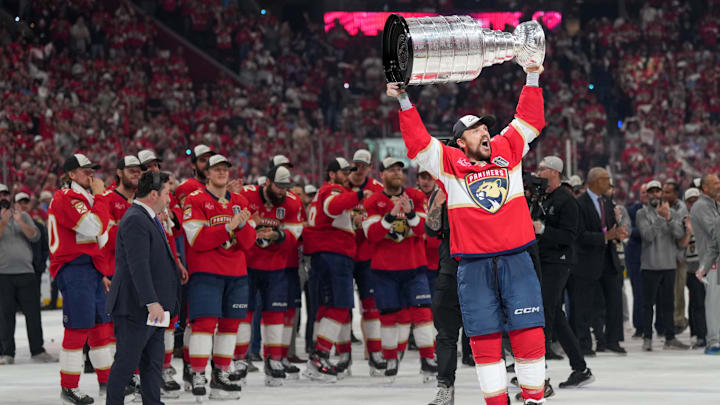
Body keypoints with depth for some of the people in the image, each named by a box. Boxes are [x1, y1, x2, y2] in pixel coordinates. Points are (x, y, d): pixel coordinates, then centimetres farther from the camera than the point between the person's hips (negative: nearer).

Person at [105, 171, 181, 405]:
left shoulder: (149, 219, 17)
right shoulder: (135, 221, -17)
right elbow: (138, 265, -24)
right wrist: (151, 302, -28)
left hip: (153, 308, 10)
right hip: (135, 307, -10)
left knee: (153, 363, 11)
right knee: (126, 363, -3)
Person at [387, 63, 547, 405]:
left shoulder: (507, 152, 12)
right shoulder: (449, 163, 4)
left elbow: (529, 121, 17)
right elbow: (417, 140, -1)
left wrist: (533, 80, 14)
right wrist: (404, 103, -8)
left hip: (516, 260, 1)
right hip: (474, 266, -1)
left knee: (529, 334, -1)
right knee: (484, 338, 2)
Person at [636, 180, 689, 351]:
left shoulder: (672, 213, 10)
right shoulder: (642, 214, 0)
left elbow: (679, 234, -3)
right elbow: (647, 235, -13)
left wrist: (668, 218, -17)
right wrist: (659, 216, -18)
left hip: (669, 264, 4)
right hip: (650, 264, -3)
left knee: (668, 303, 7)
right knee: (648, 303, -2)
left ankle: (670, 338, 10)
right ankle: (647, 338, 2)